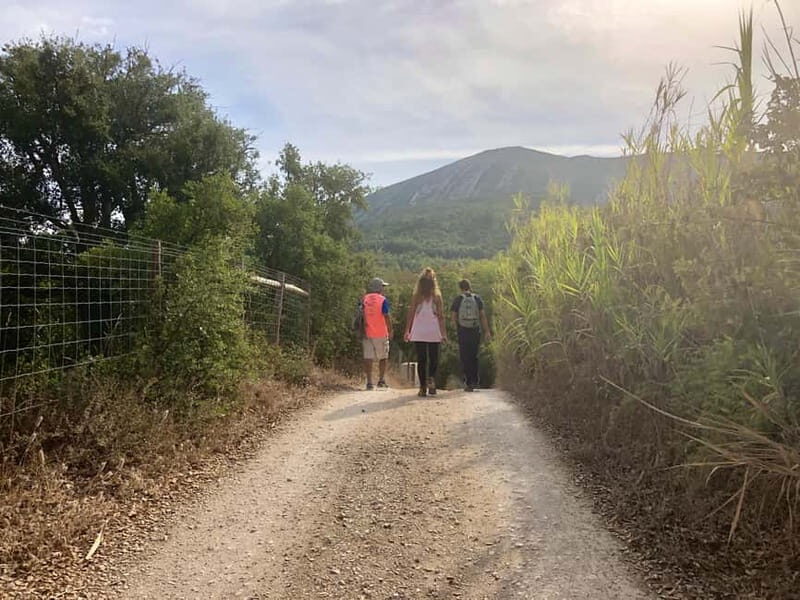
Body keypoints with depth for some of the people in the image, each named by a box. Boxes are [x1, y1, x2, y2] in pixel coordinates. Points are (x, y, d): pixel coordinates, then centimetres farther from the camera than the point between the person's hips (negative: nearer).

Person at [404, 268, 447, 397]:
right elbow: (441, 316, -1)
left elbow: (410, 314, -1)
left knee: (421, 359, 3)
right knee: (434, 358, 8)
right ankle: (431, 377, -11)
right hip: (434, 333, -1)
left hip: (418, 333, 1)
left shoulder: (416, 297, 0)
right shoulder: (437, 297, -1)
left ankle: (423, 387, 3)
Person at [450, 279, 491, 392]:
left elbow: (453, 317, -3)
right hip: (475, 331, 2)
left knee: (465, 358, 3)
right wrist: (487, 331, -1)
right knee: (474, 357, 16)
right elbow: (483, 316, -1)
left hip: (463, 331, -2)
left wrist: (456, 329, 11)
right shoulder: (477, 298, 4)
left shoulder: (457, 299, -1)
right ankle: (474, 381, 15)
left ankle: (468, 383, 1)